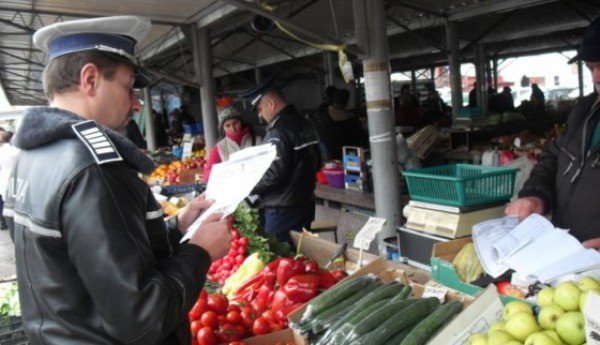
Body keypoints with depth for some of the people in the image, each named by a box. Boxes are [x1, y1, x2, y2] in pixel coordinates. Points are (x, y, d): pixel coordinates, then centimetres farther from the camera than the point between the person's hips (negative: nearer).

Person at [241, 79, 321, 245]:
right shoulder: (305, 123, 9)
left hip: (283, 209, -9)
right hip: (306, 203, 9)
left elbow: (274, 174, -23)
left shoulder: (278, 131, -19)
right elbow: (316, 163, 16)